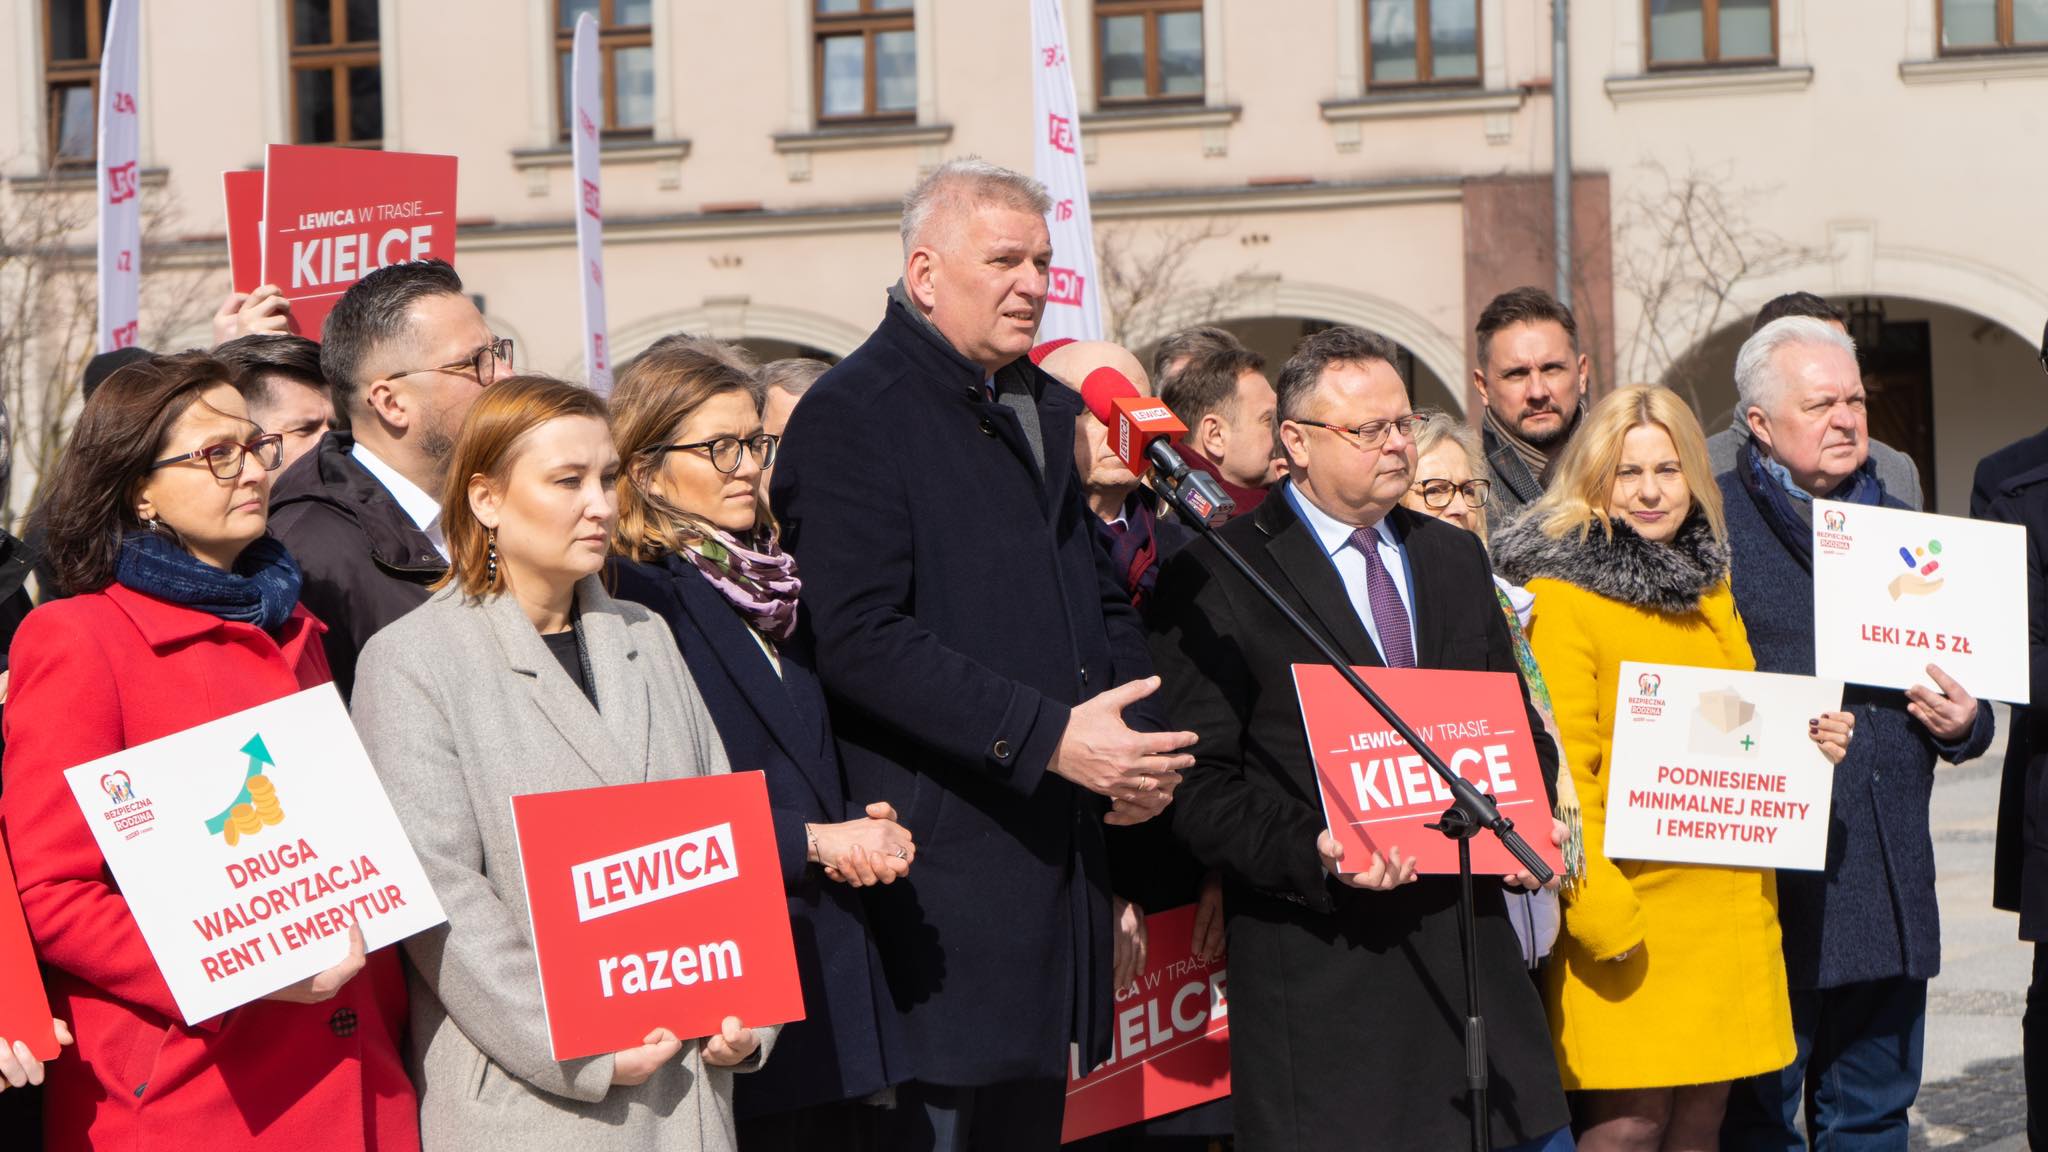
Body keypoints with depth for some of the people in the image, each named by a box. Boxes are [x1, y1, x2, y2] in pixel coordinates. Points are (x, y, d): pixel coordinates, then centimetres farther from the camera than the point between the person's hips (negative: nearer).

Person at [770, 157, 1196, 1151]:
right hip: (941, 861, -8)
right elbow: (861, 641, -18)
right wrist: (1046, 736, -21)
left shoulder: (1047, 408, 17)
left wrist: (1136, 743, 6)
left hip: (1061, 845, 8)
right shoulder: (850, 416, -8)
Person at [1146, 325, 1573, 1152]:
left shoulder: (1456, 558, 17)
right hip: (1320, 969, -6)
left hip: (1472, 947, 6)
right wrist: (1312, 857, -23)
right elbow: (1197, 785, -8)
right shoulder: (1217, 579, -4)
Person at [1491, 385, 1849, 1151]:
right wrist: (1600, 909, -19)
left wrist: (1804, 746, 6)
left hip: (1729, 906, 7)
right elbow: (1558, 769, -12)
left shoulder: (1709, 583, 17)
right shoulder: (1561, 596, -6)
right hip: (1631, 908, -7)